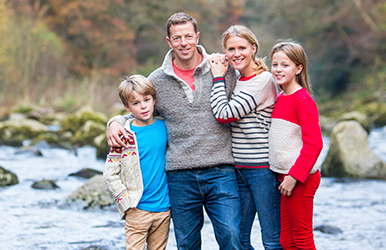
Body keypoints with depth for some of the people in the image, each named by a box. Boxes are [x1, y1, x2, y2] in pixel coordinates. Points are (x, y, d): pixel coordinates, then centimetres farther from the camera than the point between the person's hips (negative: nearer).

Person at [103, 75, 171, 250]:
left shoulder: (164, 127, 5)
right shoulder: (124, 137, -7)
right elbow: (110, 174, -6)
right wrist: (127, 202, -12)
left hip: (163, 209, 4)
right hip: (137, 210, -4)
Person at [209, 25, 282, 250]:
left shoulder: (263, 80, -12)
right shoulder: (234, 80, 12)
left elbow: (225, 114, -17)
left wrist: (219, 78, -7)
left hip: (263, 168, -8)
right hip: (238, 169, 8)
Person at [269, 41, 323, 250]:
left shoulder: (303, 99, -14)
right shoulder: (280, 99, 13)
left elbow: (314, 144, -19)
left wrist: (295, 176, -20)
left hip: (301, 178, -9)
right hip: (286, 175, 9)